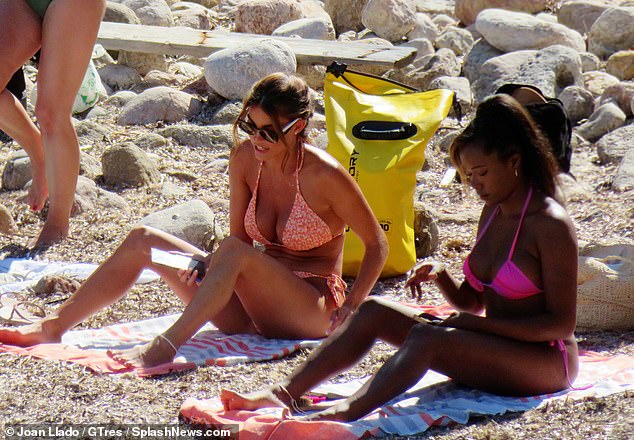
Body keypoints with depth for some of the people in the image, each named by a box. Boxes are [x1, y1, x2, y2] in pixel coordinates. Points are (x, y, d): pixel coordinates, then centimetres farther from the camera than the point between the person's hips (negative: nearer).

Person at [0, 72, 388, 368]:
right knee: (144, 241, -4)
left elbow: (378, 244, -7)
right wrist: (209, 265, -14)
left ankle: (165, 347, -40)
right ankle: (53, 326, -7)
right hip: (253, 313, 7)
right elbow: (240, 235, 7)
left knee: (235, 253, -36)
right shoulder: (246, 158, 1)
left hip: (314, 311, -6)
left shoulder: (324, 175, -16)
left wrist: (350, 308, -15)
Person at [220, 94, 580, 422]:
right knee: (374, 312, -5)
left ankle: (348, 411, -47)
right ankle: (284, 394, -16)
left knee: (427, 337, -34)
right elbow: (470, 300, 19)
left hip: (546, 364, -8)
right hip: (493, 349, 9)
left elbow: (561, 324, -19)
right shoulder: (493, 212, 11)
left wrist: (477, 324, -20)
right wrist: (439, 275, -3)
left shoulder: (550, 225, -15)